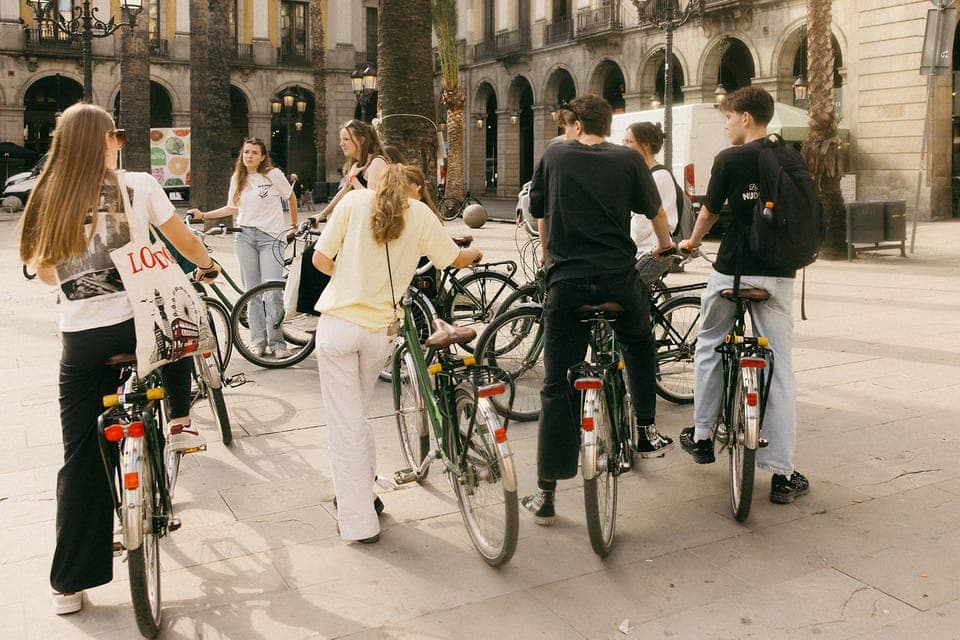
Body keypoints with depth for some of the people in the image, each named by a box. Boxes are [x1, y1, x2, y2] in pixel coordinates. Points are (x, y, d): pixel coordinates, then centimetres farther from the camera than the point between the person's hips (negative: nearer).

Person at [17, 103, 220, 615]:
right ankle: (180, 421, 25)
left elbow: (47, 273, 15)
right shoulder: (138, 187, -4)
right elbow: (184, 241, 9)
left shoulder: (49, 199, 3)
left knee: (81, 459, 11)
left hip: (79, 340, 2)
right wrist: (208, 265, 30)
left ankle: (69, 584, 17)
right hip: (138, 325, -2)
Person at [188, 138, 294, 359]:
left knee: (272, 292, -11)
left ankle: (276, 342, -1)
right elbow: (232, 208, 16)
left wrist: (294, 226, 11)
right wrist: (203, 215, 8)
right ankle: (258, 341, 12)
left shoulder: (273, 174, -3)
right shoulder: (237, 179, 10)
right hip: (245, 237, 4)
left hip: (270, 237, -4)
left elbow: (291, 197, 8)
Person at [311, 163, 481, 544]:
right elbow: (455, 259, 13)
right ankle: (361, 494, 33)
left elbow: (320, 259, -1)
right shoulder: (420, 213, 3)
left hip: (338, 324, -2)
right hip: (380, 330, 2)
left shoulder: (354, 201, 1)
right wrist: (475, 253, 36)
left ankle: (360, 521, 9)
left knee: (346, 422, 4)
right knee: (357, 415, 22)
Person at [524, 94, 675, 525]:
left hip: (566, 282, 0)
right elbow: (655, 212, 13)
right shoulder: (628, 160, 5)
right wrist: (666, 244, 35)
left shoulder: (553, 157, 8)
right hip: (618, 280, 0)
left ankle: (545, 494, 5)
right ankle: (646, 432, 32)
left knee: (557, 388, 4)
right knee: (639, 344, 33)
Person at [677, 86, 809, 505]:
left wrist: (692, 242, 23)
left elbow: (710, 211, 4)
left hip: (732, 270, -3)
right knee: (779, 367, 2)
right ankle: (782, 473, 3)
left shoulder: (729, 159, -5)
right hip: (778, 274, 3)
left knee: (709, 347, 20)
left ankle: (702, 435, 27)